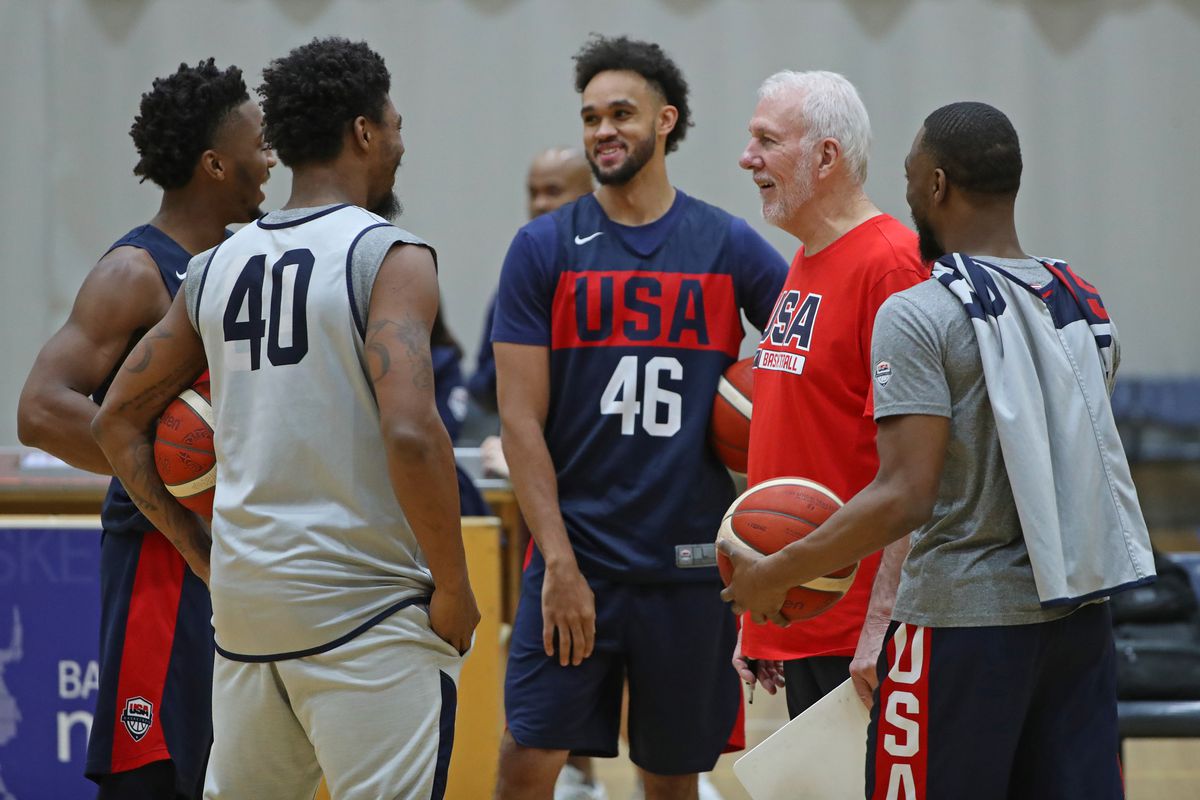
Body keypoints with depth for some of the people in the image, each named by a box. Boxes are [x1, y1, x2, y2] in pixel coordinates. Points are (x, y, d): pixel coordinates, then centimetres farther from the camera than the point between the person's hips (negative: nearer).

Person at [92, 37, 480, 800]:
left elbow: (117, 422, 17)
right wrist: (453, 588, -12)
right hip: (368, 608, -7)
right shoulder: (389, 256, -9)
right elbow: (411, 434, -22)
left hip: (244, 597, 7)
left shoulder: (218, 267, 11)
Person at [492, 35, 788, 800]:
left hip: (690, 562, 1)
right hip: (578, 556, -1)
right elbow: (521, 420, -3)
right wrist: (559, 562, -11)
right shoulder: (544, 248, 1)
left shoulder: (729, 247, 4)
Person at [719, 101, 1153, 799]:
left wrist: (777, 575, -10)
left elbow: (905, 498, -20)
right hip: (1079, 619, 6)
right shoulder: (1084, 304, 9)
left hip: (962, 619, -6)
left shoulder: (920, 316, -13)